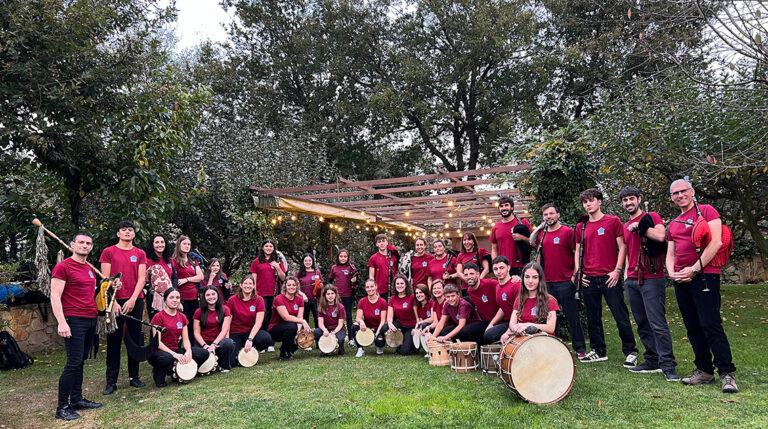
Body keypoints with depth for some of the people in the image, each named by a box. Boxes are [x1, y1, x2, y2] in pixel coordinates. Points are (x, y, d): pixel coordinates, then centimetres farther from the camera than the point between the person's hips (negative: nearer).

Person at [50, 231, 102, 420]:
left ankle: (77, 399, 22)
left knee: (80, 361, 13)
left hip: (91, 319, 7)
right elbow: (55, 296, -13)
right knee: (74, 362, -8)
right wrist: (62, 322, -21)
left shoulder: (90, 268, 16)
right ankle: (62, 407, 1)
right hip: (74, 320, -7)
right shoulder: (63, 266, -7)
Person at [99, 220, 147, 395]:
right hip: (115, 301, -2)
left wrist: (133, 299, -9)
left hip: (135, 301, 2)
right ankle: (111, 382, 9)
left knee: (135, 339, 7)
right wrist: (112, 302, -9)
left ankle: (134, 376, 19)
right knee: (114, 342, 1)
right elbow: (106, 279, -1)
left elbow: (141, 278, 3)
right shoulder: (108, 252, 4)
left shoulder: (140, 254, 9)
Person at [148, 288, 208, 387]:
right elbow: (157, 342, -15)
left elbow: (185, 339, 5)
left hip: (176, 350, 6)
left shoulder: (182, 317, 9)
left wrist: (188, 351, -17)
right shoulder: (158, 317, -9)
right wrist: (174, 354, -26)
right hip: (160, 351, -6)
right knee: (167, 358, -42)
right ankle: (158, 374, -6)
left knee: (204, 353, -14)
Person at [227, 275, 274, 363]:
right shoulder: (232, 300, -5)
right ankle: (238, 353, 15)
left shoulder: (259, 300, -4)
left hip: (251, 332, 1)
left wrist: (250, 339, -23)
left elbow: (258, 322, -11)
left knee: (266, 338, -32)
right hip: (235, 334, -1)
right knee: (231, 362, -22)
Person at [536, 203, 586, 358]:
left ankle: (580, 348, 12)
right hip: (547, 282, 5)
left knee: (572, 316, 2)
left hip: (565, 282, -5)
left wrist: (575, 274, -11)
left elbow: (577, 253, -5)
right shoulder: (542, 235, 12)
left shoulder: (568, 231, -3)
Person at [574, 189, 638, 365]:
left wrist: (617, 270, -10)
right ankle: (598, 351, 22)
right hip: (589, 279, 4)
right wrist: (577, 272, 6)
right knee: (593, 318, 10)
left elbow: (622, 247, -1)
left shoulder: (613, 221, 1)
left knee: (621, 316, -1)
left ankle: (631, 352, 10)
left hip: (610, 277, -4)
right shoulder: (581, 227, 12)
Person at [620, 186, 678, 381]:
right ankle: (652, 361, 16)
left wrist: (638, 226, -10)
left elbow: (661, 236, -19)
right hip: (632, 281, 7)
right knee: (642, 325, 9)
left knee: (658, 324, -9)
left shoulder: (651, 217, 0)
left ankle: (668, 366, -5)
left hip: (652, 279, -7)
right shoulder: (625, 227, 19)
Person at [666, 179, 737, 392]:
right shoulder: (674, 224, 19)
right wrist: (672, 273, -1)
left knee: (711, 325, -11)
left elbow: (715, 242, -12)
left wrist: (694, 269, -15)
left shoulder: (706, 211, -1)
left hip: (704, 275, -7)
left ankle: (727, 373, -2)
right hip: (681, 280, 7)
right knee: (693, 327, 9)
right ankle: (704, 370, 17)